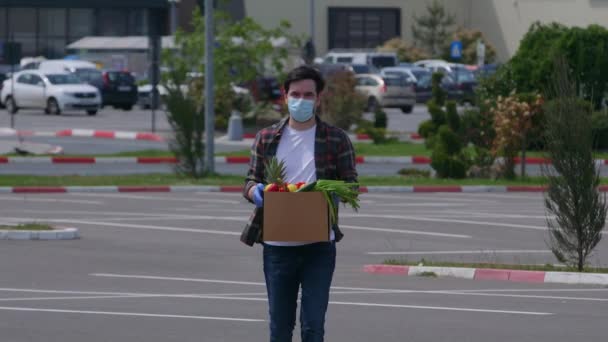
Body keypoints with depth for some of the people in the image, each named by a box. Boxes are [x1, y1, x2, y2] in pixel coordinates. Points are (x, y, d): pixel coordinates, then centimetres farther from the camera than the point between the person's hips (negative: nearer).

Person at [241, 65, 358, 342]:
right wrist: (255, 190, -15)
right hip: (277, 246, 2)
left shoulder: (337, 139, 3)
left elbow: (350, 183, 3)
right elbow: (250, 181, 9)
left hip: (319, 245, -2)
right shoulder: (267, 138, 8)